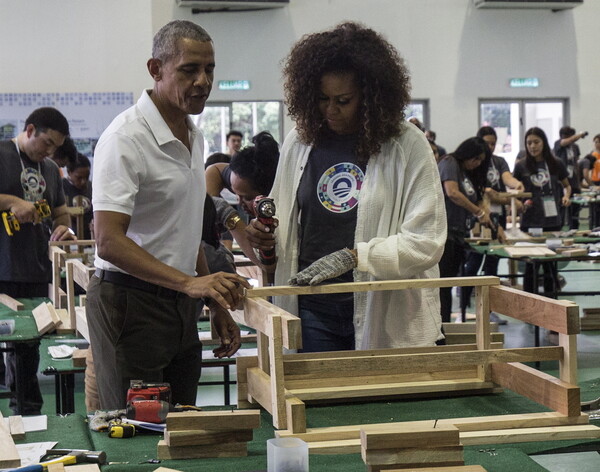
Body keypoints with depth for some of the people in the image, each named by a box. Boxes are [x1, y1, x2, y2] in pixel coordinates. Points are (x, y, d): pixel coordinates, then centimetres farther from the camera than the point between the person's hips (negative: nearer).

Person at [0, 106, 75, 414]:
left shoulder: (50, 170, 18)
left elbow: (60, 212, 27)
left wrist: (62, 229, 5)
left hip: (36, 272, 7)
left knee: (29, 345, 11)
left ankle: (27, 411, 19)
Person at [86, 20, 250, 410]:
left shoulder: (194, 137, 13)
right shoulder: (126, 139, -16)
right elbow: (109, 242, -25)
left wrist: (217, 305, 17)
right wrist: (189, 283, -34)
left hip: (180, 304, 8)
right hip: (130, 301, -8)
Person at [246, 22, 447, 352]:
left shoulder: (408, 147, -8)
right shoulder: (298, 143, 6)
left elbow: (426, 241, -13)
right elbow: (283, 216, 21)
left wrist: (353, 256, -22)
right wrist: (263, 233, -1)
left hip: (386, 314, -3)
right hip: (313, 309, 3)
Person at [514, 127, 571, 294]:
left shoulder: (556, 164, 3)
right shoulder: (521, 166, 1)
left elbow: (566, 185, 17)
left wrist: (566, 196, -4)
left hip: (552, 221, 1)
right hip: (530, 222, -1)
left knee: (550, 263, 6)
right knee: (531, 263, 1)